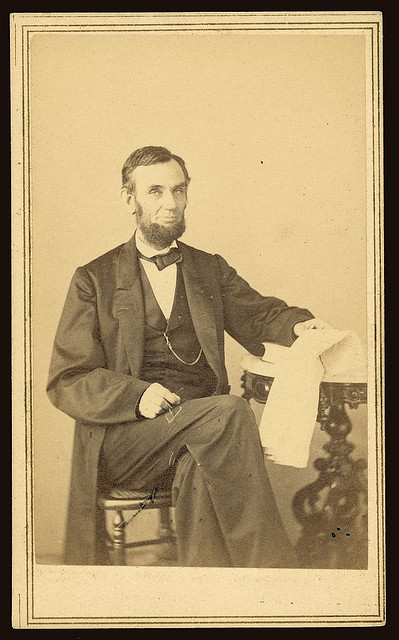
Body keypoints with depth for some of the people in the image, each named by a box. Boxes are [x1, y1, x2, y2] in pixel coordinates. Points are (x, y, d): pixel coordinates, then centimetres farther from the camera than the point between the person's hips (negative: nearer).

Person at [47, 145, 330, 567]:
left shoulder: (212, 270, 22)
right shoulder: (94, 279, 9)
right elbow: (65, 381, 3)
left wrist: (298, 324, -9)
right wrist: (137, 395, -14)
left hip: (201, 429, 2)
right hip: (122, 439, -2)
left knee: (198, 471, -35)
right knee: (229, 411, -30)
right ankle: (269, 568, -25)